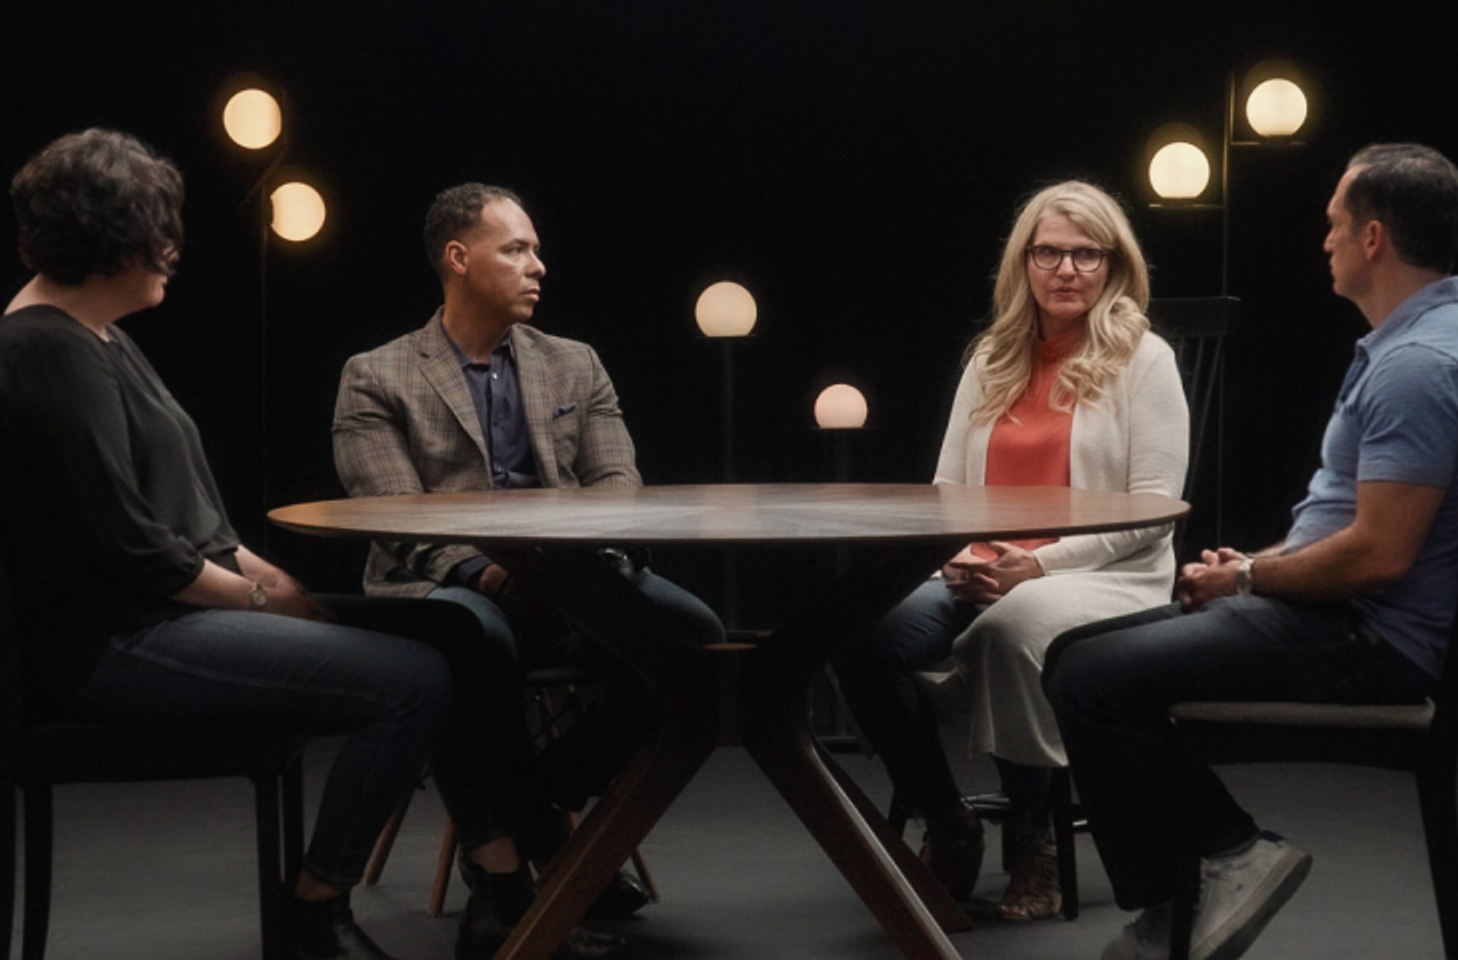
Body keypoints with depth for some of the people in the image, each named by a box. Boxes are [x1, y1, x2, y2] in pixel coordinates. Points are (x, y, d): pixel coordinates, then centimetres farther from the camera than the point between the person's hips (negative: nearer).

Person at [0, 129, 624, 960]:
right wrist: (263, 596, -8)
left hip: (171, 611, 11)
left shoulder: (97, 339, 18)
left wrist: (270, 578, 4)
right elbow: (130, 548, -19)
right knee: (413, 679, -20)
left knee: (446, 634, 2)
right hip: (112, 643, -11)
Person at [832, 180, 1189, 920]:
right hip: (978, 580, 5)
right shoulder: (991, 359, 19)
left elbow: (1153, 504, -5)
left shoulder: (1142, 358, 3)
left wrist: (1042, 564, -16)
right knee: (861, 629, -26)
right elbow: (946, 486, 18)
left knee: (1014, 626, -40)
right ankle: (944, 823, -7)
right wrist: (956, 556, -5)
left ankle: (1034, 837, -17)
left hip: (1106, 579, -4)